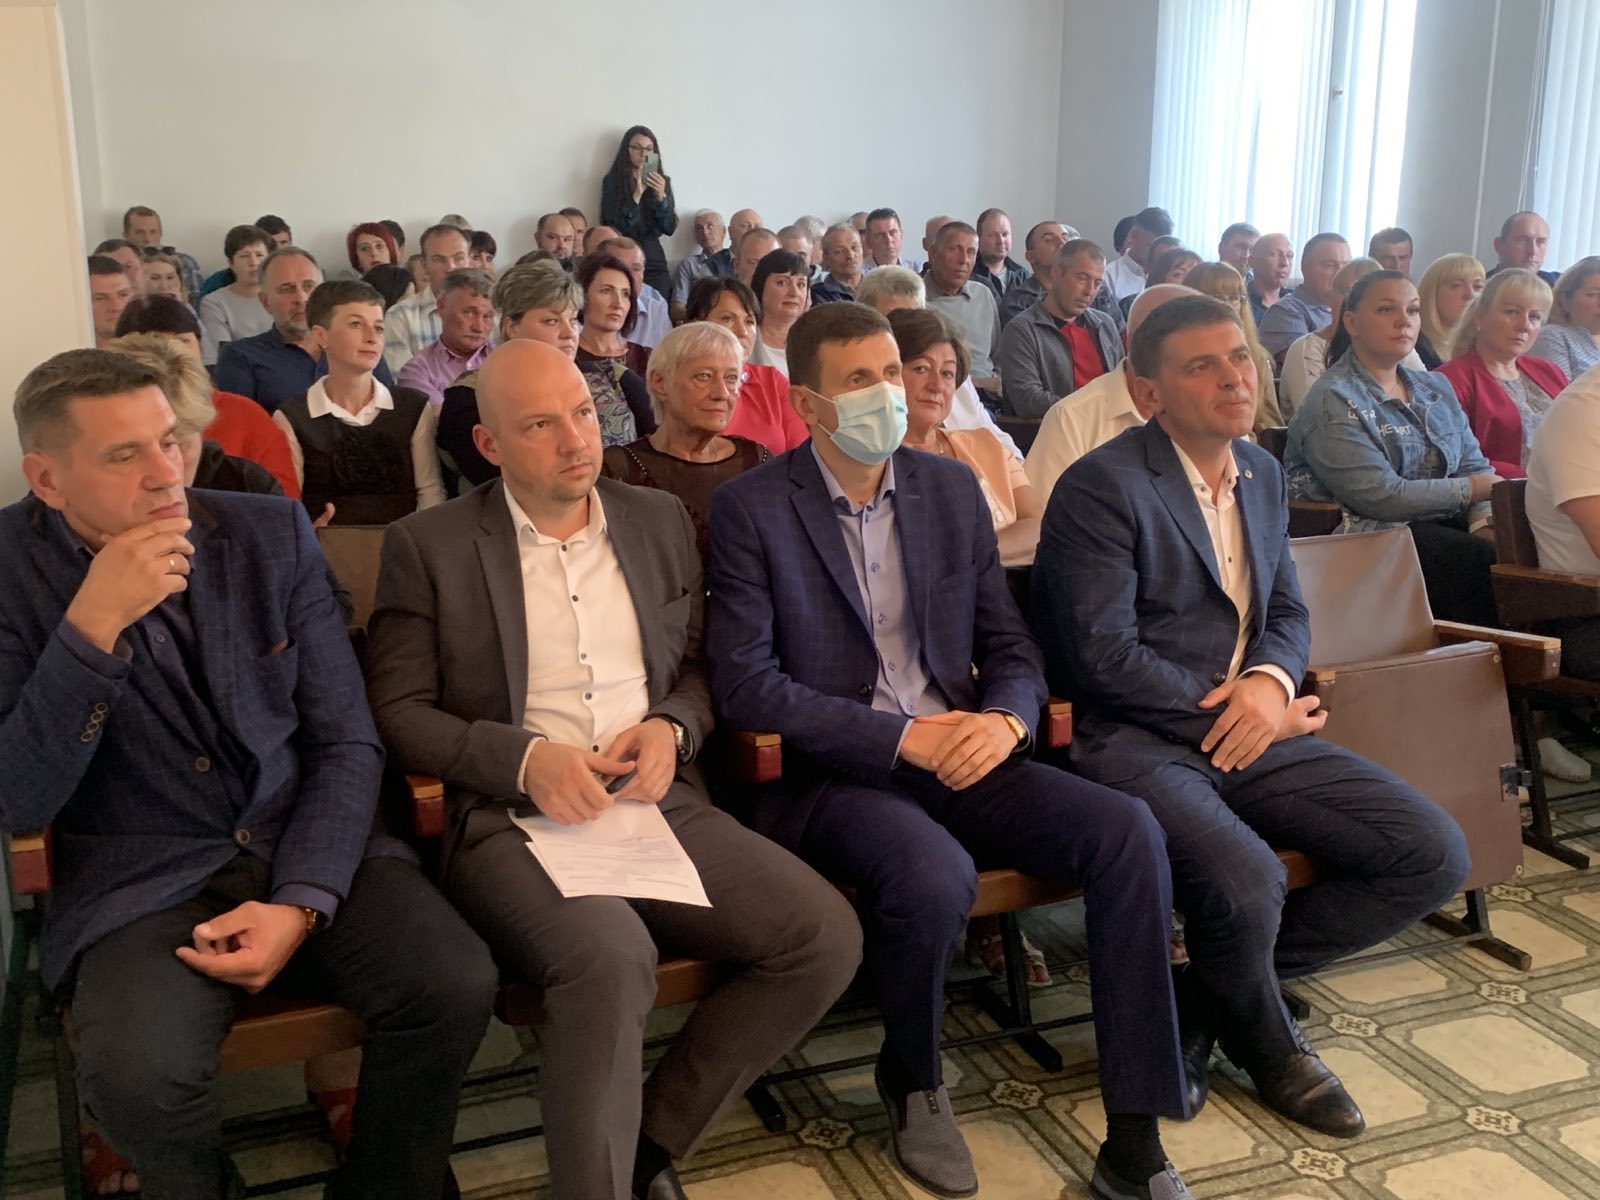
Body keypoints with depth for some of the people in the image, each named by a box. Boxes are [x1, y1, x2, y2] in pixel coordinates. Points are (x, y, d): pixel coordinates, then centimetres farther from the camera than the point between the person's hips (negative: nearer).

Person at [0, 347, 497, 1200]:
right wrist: (93, 627, -24)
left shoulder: (273, 533, -1)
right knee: (136, 1074, -30)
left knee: (454, 984, -22)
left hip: (308, 851, 2)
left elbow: (348, 743, 1)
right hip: (140, 882, -2)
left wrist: (301, 904, -14)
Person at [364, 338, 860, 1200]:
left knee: (826, 936, -17)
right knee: (612, 960, -35)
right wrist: (525, 758, -16)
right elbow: (397, 711, 0)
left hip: (662, 805, 5)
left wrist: (672, 727, -3)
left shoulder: (660, 520, 14)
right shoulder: (427, 547, 3)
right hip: (513, 820, -4)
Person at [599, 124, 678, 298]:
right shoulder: (612, 180, 0)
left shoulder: (662, 181, 8)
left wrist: (661, 197, -14)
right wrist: (637, 195, -19)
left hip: (655, 263, 3)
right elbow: (616, 227, -9)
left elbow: (670, 229, 1)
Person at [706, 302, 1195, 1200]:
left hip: (962, 754, 5)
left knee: (1128, 829, -19)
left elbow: (1010, 646, 13)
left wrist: (1006, 719, -11)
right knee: (936, 874, -34)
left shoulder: (953, 488, 10)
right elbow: (746, 685, -12)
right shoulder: (751, 508, -4)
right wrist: (904, 737, -17)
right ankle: (912, 1082, 0)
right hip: (829, 776, -4)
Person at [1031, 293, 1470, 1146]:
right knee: (1246, 882, -33)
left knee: (1433, 855, -4)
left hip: (1250, 731, 8)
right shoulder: (1102, 487, -12)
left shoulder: (1262, 473, 14)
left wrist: (1271, 683, -7)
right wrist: (1223, 714, -10)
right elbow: (1103, 657, -17)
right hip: (1138, 744, -7)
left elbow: (1287, 611, 17)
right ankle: (1268, 1046, 6)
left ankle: (1198, 1006, 6)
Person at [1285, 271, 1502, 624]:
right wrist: (1475, 489, -8)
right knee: (1486, 562, -27)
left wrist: (1483, 520, -10)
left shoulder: (1436, 387, 18)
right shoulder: (1332, 402, -9)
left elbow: (1474, 464, 12)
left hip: (1444, 528, 7)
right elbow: (1381, 496, -19)